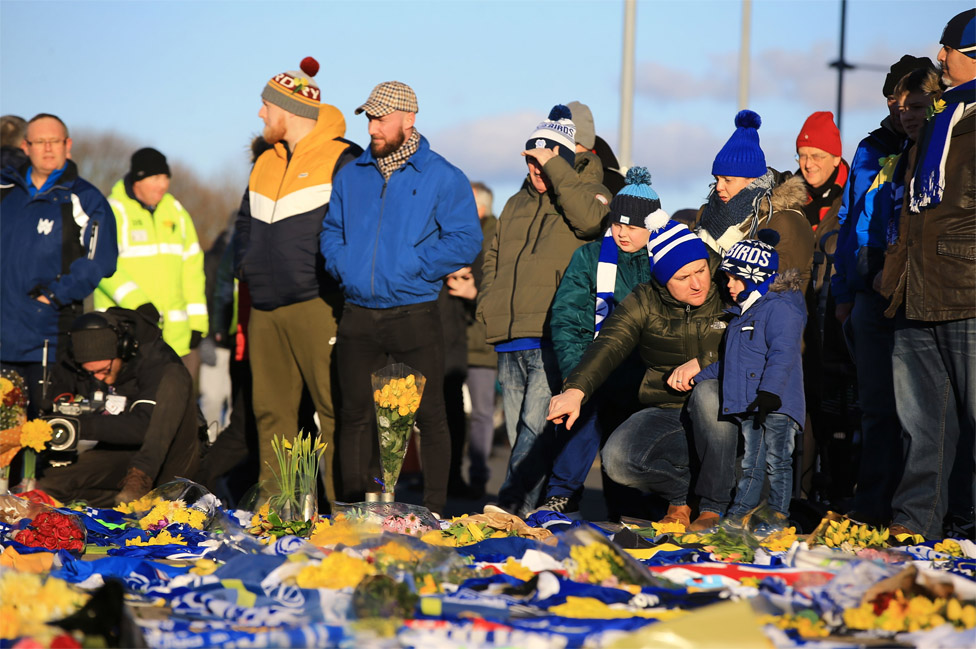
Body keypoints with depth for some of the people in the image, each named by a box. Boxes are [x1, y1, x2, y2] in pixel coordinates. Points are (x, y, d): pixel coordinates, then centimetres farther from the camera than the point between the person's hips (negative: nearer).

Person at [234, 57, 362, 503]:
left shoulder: (341, 161, -5)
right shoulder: (266, 164, 20)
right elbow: (245, 224, 30)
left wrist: (328, 274, -13)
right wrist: (246, 266, 14)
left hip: (315, 306, -8)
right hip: (265, 309, 8)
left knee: (334, 408, -9)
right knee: (271, 409, 8)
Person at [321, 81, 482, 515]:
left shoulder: (443, 178, -2)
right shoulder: (351, 176, 12)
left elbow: (465, 241, -8)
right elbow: (331, 230, 21)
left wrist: (411, 267, -14)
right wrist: (343, 266, 1)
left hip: (415, 314, -4)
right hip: (358, 316, 4)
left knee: (429, 416, -2)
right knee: (356, 414, 7)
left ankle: (434, 510, 5)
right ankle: (357, 508, 14)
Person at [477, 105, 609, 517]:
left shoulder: (589, 192, 5)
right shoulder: (517, 205, 24)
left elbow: (589, 218, -20)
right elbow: (493, 258, 32)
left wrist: (555, 167, -15)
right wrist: (489, 302, 15)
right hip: (510, 339, 7)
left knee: (537, 424, -19)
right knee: (518, 428, 4)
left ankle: (512, 503, -30)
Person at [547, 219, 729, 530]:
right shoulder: (645, 302, 2)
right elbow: (608, 345, -13)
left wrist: (702, 363, -22)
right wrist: (576, 389, -31)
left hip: (723, 412, -2)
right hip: (666, 414, 2)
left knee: (709, 391, -37)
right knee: (617, 459, -26)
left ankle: (714, 507, -20)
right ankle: (681, 494, 7)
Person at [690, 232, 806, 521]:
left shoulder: (780, 307, -9)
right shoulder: (743, 313, 23)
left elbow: (782, 354, -20)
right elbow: (728, 361, 33)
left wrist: (770, 392, -28)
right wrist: (699, 378, 31)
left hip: (776, 403, -9)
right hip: (747, 404, 9)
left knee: (776, 463, -5)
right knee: (751, 464, 12)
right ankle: (738, 514, 15)